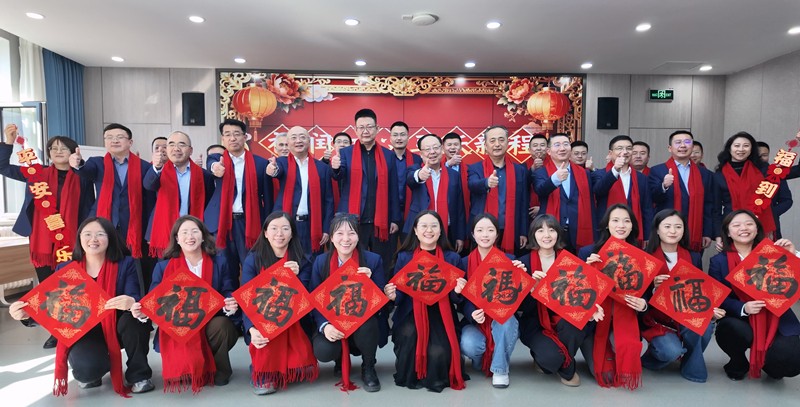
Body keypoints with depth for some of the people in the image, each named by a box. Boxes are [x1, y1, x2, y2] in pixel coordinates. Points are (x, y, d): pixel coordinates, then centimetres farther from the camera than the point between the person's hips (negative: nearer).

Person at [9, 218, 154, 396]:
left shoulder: (125, 265, -7)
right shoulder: (65, 269, 0)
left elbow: (134, 300, -18)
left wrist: (131, 303, -44)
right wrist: (28, 314, -24)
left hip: (115, 329, 0)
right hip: (83, 333, 0)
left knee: (133, 316, -34)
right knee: (88, 367, -31)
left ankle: (139, 374, -9)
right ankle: (88, 373, 12)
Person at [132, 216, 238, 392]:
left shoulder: (219, 262, 5)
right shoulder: (163, 267, 5)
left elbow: (228, 295, 1)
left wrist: (230, 306, -23)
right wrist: (143, 312, -22)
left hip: (210, 325, 0)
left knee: (222, 326, -33)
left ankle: (217, 369, -4)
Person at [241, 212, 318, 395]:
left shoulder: (302, 260, -5)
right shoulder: (253, 259, -8)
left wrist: (296, 277, -27)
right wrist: (252, 329, -32)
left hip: (293, 324, 1)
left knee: (303, 368, -19)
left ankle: (283, 365, 17)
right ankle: (260, 372, -7)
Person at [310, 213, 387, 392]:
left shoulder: (373, 260, -8)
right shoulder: (321, 262, -3)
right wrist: (324, 326, -20)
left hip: (364, 325, -1)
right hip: (331, 324, 1)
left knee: (367, 323, -35)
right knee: (322, 351, -28)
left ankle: (368, 367, -1)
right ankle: (341, 360, 14)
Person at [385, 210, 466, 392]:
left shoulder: (452, 258, 3)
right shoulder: (404, 257, 2)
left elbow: (454, 297, 5)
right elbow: (399, 295, 3)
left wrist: (457, 291, -19)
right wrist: (393, 296, -20)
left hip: (440, 315, 0)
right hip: (410, 314, 1)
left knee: (438, 352, -27)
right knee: (409, 335, -32)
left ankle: (436, 378, 13)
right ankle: (408, 375, 3)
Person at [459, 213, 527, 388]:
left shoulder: (508, 260, -3)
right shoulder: (464, 262, -2)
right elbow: (464, 299, -6)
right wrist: (472, 314, -28)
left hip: (503, 320, 0)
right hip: (475, 322, 0)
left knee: (506, 320, -35)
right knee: (468, 344, -31)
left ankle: (500, 368, -8)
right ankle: (482, 360, 10)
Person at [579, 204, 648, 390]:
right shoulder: (587, 252, -2)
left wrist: (643, 304, -13)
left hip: (624, 317, 1)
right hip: (596, 317, -1)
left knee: (629, 349, -27)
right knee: (602, 371, -13)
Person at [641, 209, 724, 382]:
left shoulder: (694, 257, 6)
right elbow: (642, 296, -9)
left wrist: (710, 309, -15)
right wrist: (655, 288, -29)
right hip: (657, 319, -4)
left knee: (706, 324, -29)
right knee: (672, 352, -29)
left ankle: (692, 366, -1)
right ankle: (653, 354, 9)